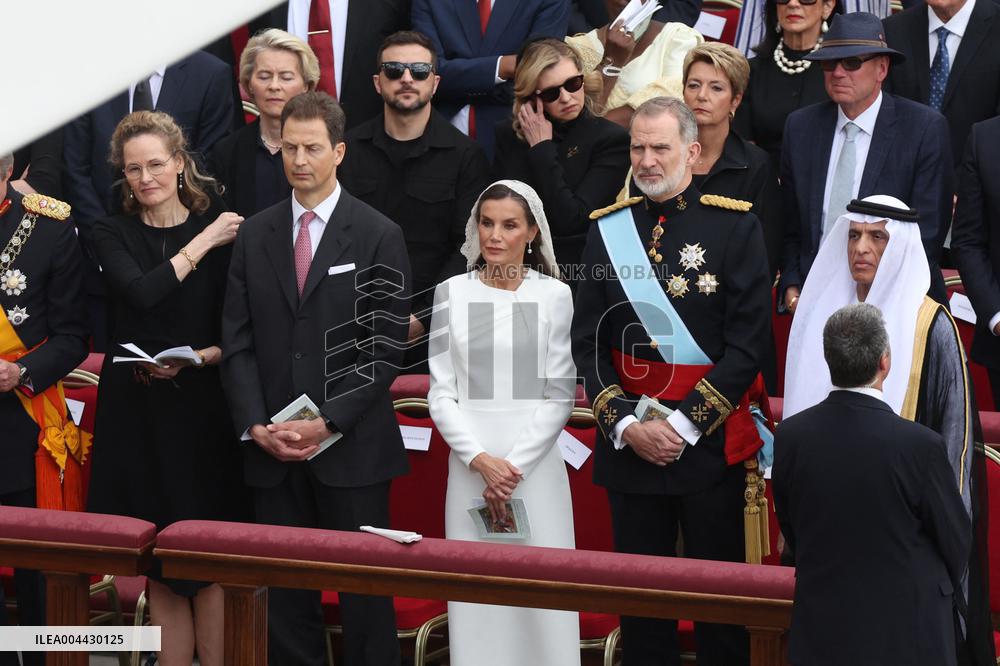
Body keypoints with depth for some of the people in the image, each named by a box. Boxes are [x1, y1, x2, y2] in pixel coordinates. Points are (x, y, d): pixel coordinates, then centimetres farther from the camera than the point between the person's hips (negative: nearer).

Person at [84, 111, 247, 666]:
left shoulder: (221, 231, 2)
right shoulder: (112, 235, 6)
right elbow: (141, 292, -14)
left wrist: (195, 359, -15)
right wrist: (201, 246, -10)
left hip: (202, 408, -2)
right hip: (134, 410, 2)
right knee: (158, 566, 6)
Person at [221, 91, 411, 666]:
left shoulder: (379, 237, -1)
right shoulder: (256, 235, 10)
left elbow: (386, 346, -5)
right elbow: (238, 340, 8)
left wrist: (329, 422, -13)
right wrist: (255, 425, -5)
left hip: (352, 448, -3)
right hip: (271, 448, 3)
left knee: (365, 596, 0)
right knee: (285, 594, 5)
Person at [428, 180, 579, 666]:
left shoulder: (554, 295, 0)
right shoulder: (452, 293, 5)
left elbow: (560, 395, -2)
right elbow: (441, 392, 4)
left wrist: (514, 467, -10)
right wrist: (482, 460, -10)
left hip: (536, 461, -2)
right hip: (471, 463, 2)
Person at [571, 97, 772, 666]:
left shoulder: (735, 225, -4)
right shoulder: (609, 228, 7)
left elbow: (748, 342, -8)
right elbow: (589, 341, 5)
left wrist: (685, 424, -13)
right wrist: (624, 422, -8)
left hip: (711, 442, -3)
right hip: (628, 443, 3)